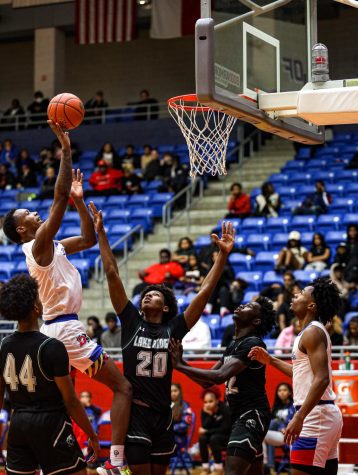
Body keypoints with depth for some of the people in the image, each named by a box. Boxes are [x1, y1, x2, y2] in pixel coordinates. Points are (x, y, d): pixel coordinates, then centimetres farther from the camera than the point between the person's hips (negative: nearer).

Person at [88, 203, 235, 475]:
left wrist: (223, 254, -7)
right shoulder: (131, 322, 2)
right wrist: (101, 232, -3)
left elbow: (206, 290, -2)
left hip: (162, 414, 2)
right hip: (135, 412, -2)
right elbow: (112, 274, 0)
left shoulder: (173, 328, 3)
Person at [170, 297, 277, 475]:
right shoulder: (233, 345, 16)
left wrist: (180, 365, -19)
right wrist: (181, 363, 5)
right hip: (239, 416, 10)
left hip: (252, 415, -10)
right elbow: (208, 381, 19)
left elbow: (220, 376, -24)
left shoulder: (253, 344, -14)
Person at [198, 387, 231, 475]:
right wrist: (209, 415, -28)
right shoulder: (204, 411, -7)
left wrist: (207, 431, -18)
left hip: (228, 438, -5)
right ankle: (205, 468, -16)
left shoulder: (224, 409, -21)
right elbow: (204, 428, -15)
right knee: (202, 438, -23)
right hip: (214, 435, 5)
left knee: (214, 438, -32)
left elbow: (225, 429, -22)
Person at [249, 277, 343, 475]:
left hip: (315, 415, -10)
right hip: (326, 414, 10)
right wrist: (270, 360, 27)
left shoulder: (312, 332, -12)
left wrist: (299, 417, -27)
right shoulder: (315, 331, 18)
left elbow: (321, 379, -22)